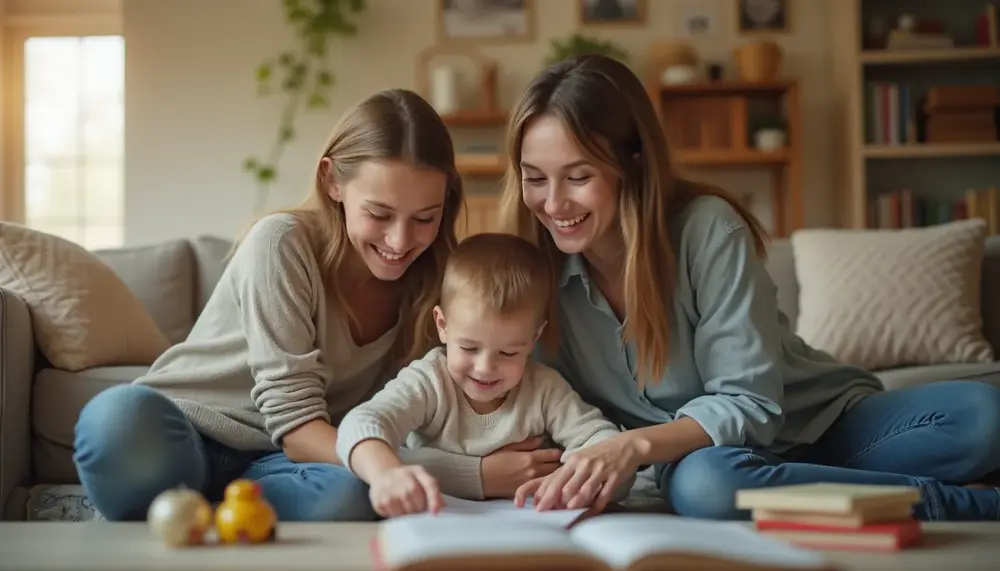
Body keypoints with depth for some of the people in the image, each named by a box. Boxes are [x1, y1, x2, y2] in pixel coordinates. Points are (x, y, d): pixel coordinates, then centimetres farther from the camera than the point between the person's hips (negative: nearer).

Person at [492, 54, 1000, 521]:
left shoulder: (706, 228, -19)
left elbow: (750, 403, -22)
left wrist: (637, 444, -38)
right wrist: (582, 469, -27)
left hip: (821, 426, -3)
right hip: (700, 455, 3)